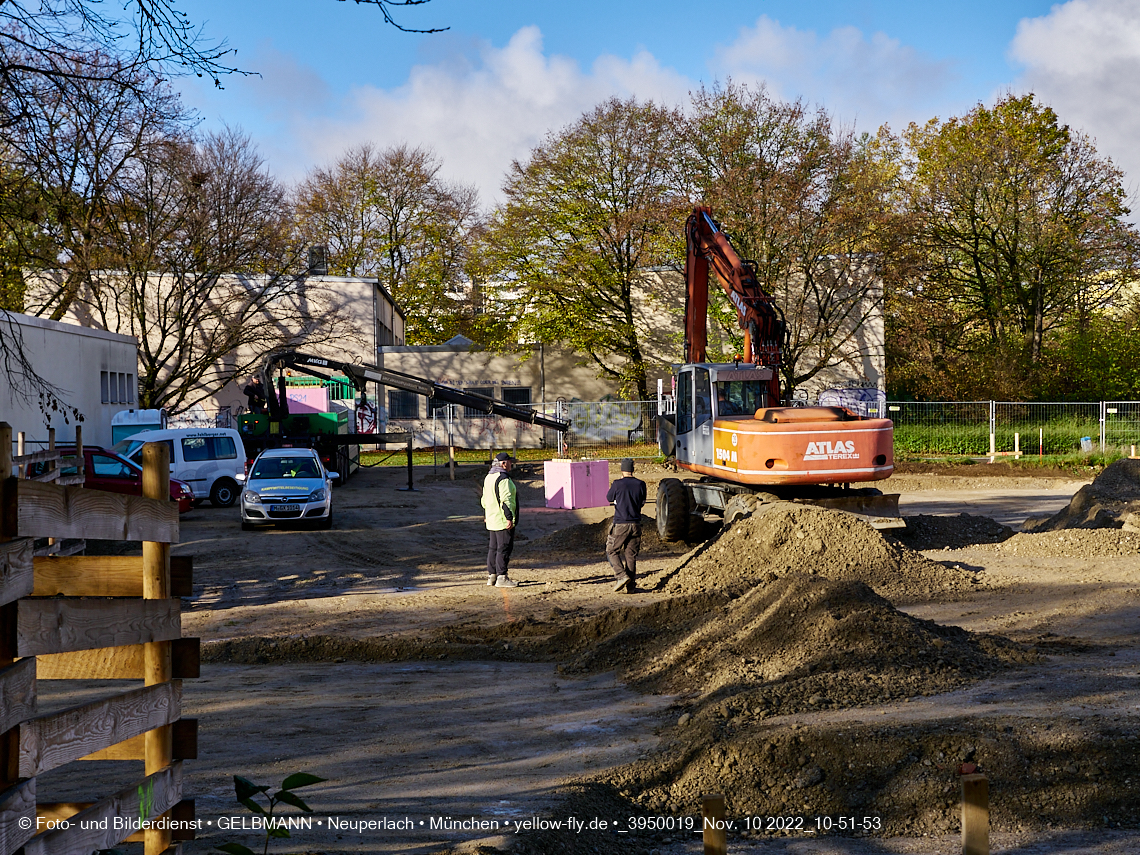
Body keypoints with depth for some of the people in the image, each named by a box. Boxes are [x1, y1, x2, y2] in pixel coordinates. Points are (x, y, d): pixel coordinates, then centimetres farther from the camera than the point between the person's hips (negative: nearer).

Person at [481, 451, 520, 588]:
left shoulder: (488, 478, 14)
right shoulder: (503, 479, -17)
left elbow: (484, 500, 21)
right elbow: (505, 500, -23)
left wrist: (486, 516, 28)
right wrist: (509, 518, -23)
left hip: (491, 520, 10)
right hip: (503, 521, -10)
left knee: (493, 548, 15)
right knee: (504, 548, -7)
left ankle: (491, 576, 19)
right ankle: (501, 578, -8)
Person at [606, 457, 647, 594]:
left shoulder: (617, 484, -10)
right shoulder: (640, 484, 0)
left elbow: (609, 498, 9)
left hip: (620, 524, -4)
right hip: (636, 524, 4)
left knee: (612, 551, 11)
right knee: (631, 554, 9)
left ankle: (621, 575, -8)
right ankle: (631, 586, 7)